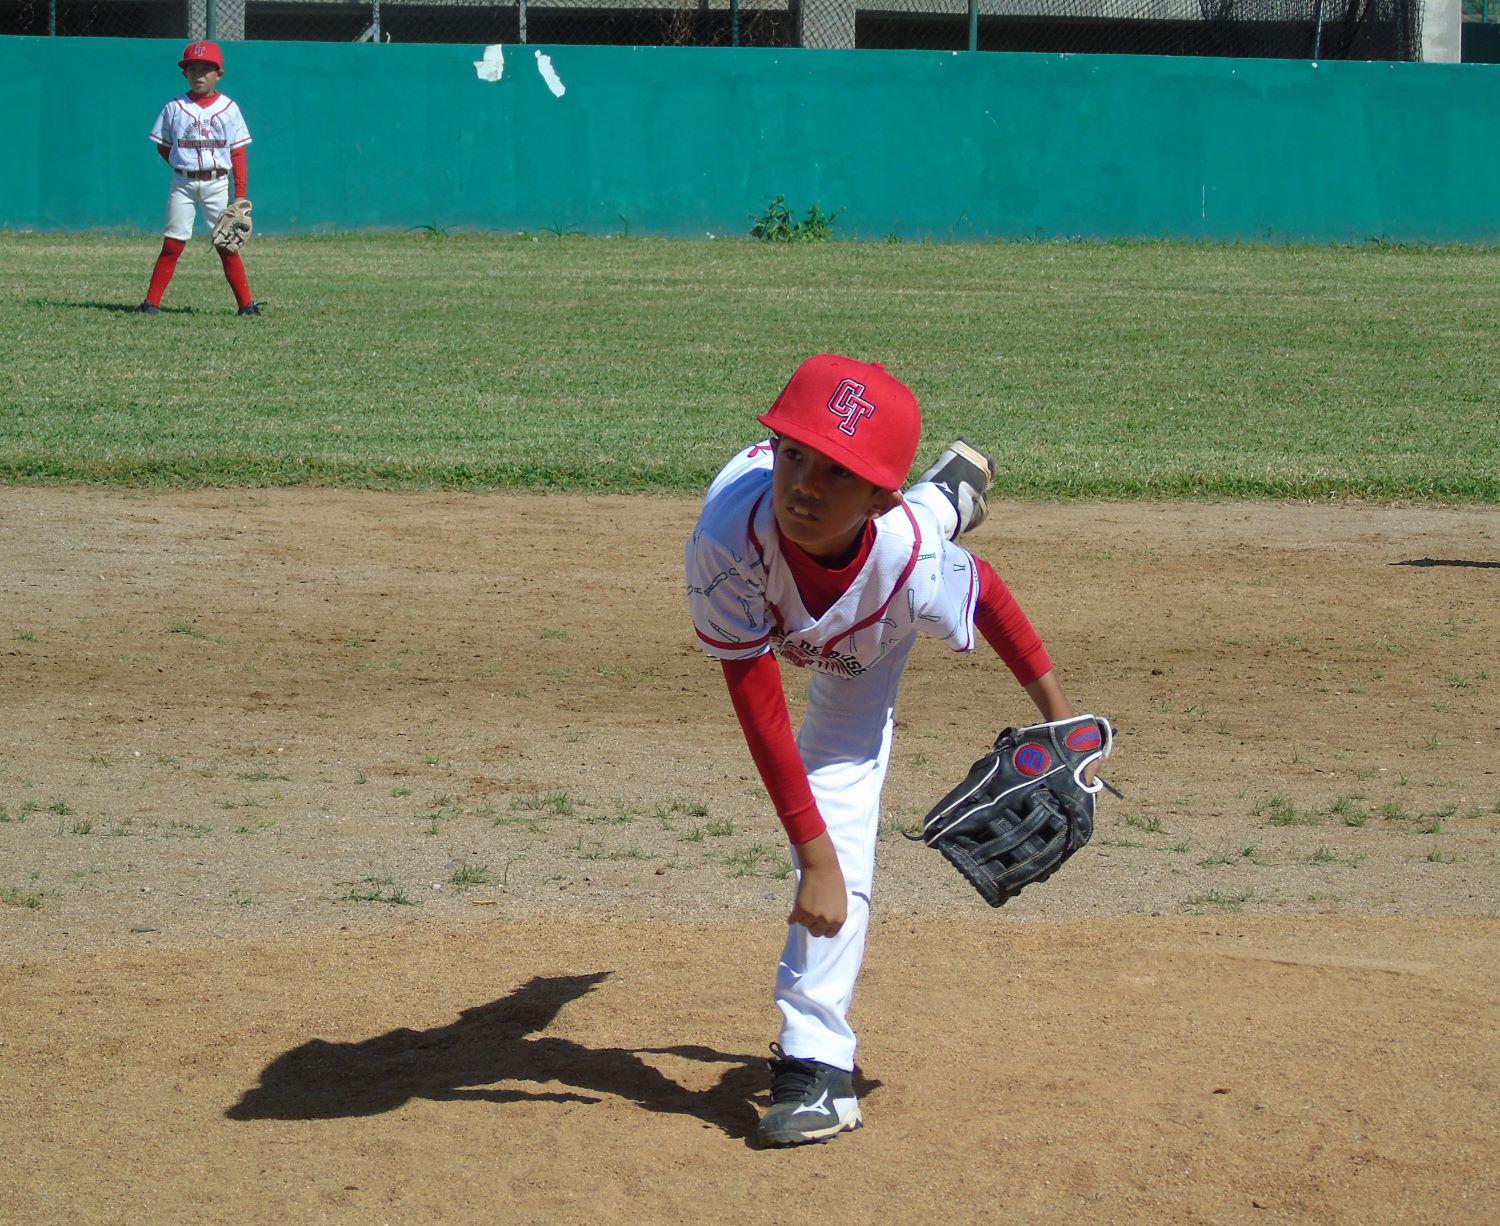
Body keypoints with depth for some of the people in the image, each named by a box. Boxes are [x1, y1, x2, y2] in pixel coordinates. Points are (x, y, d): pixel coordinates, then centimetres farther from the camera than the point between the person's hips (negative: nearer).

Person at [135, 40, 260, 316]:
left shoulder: (228, 107, 2)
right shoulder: (175, 107, 3)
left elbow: (238, 152, 1)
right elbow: (163, 146, 12)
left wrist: (241, 194, -4)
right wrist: (184, 167, 3)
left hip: (217, 183, 0)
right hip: (183, 183, 0)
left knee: (227, 244, -1)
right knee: (172, 244, -1)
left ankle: (246, 303, 3)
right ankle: (152, 301, 2)